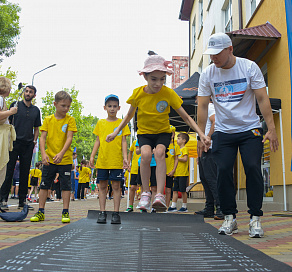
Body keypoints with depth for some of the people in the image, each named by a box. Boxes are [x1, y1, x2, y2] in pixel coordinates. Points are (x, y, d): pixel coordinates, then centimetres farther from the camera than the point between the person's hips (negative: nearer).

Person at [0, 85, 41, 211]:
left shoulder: (36, 110, 14)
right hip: (14, 142, -3)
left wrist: (34, 141, 7)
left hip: (28, 145, 3)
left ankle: (22, 201, 10)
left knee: (25, 172, 4)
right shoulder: (15, 105, 6)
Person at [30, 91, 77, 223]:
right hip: (49, 159, 2)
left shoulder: (70, 120, -3)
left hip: (65, 159, -2)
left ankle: (65, 212, 10)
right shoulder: (48, 120, 3)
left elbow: (69, 138, -11)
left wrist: (61, 153, -26)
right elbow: (42, 137, -2)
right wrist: (43, 153, -19)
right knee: (44, 185, 6)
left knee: (66, 185, 2)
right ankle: (40, 212, 16)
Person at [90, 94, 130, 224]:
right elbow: (97, 141, 12)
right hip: (102, 160, 2)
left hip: (116, 161, -2)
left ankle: (116, 213, 7)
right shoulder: (100, 123, 10)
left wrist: (125, 157, -6)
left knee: (116, 186, 1)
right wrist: (92, 156, 4)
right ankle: (102, 212, 12)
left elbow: (124, 142, 3)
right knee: (102, 186, 5)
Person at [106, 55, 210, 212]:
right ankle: (145, 192, -12)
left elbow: (186, 117, -12)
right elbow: (129, 115, 7)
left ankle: (160, 195, -29)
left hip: (163, 132, -1)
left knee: (160, 152, -31)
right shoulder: (138, 93, -11)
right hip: (144, 132, 1)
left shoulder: (169, 93, -15)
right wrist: (116, 132, 2)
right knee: (145, 154, -29)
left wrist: (201, 134, -22)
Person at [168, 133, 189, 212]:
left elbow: (185, 159, -19)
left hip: (183, 173, -8)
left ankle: (184, 207, 7)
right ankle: (173, 206, 8)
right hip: (177, 173, 8)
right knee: (175, 190, 5)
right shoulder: (178, 149, 20)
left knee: (183, 190, -2)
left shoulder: (185, 149, -5)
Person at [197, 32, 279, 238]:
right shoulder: (207, 74, 0)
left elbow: (262, 99, -5)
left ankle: (255, 218, 0)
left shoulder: (249, 67, -5)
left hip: (250, 129, -1)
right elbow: (203, 107, 3)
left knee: (253, 168, -13)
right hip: (223, 131, 2)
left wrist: (271, 129, -11)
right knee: (223, 170, -8)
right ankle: (229, 217, 7)